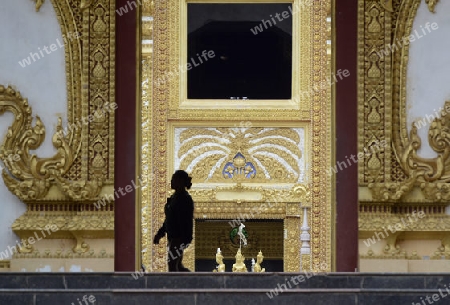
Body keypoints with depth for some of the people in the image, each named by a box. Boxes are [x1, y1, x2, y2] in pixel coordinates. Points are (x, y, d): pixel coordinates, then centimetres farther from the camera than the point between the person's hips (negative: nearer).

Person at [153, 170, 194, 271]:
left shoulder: (185, 199, -16)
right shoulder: (174, 197, 13)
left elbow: (187, 221, -21)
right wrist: (160, 233, 20)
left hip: (179, 238, -10)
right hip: (172, 236, 10)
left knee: (172, 264, -5)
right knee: (178, 266, 14)